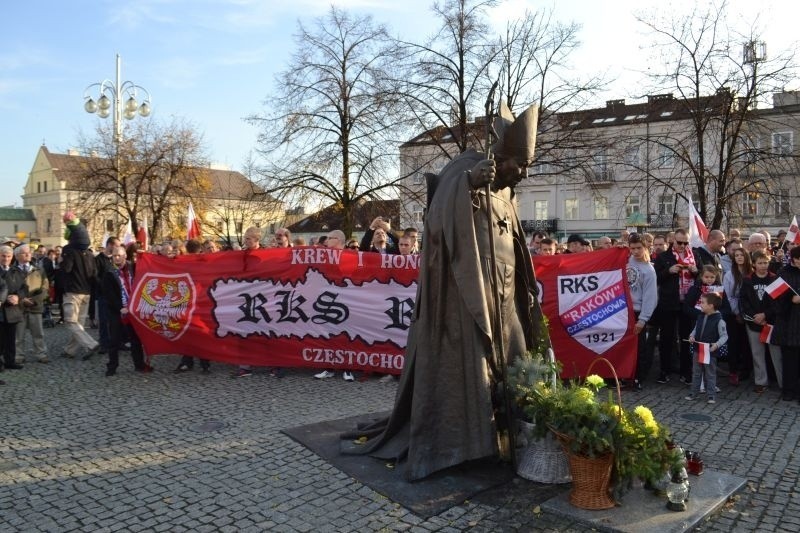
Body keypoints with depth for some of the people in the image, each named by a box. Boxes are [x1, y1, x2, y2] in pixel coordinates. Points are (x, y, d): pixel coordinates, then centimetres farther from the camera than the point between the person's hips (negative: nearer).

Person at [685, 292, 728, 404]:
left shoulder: (719, 320, -15)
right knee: (696, 373, 14)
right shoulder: (700, 317, 3)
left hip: (710, 352, -6)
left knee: (710, 374, 5)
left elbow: (724, 336, -12)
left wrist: (717, 345, -25)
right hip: (697, 350, 6)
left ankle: (712, 395, 16)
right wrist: (692, 336, -4)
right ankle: (694, 392, 25)